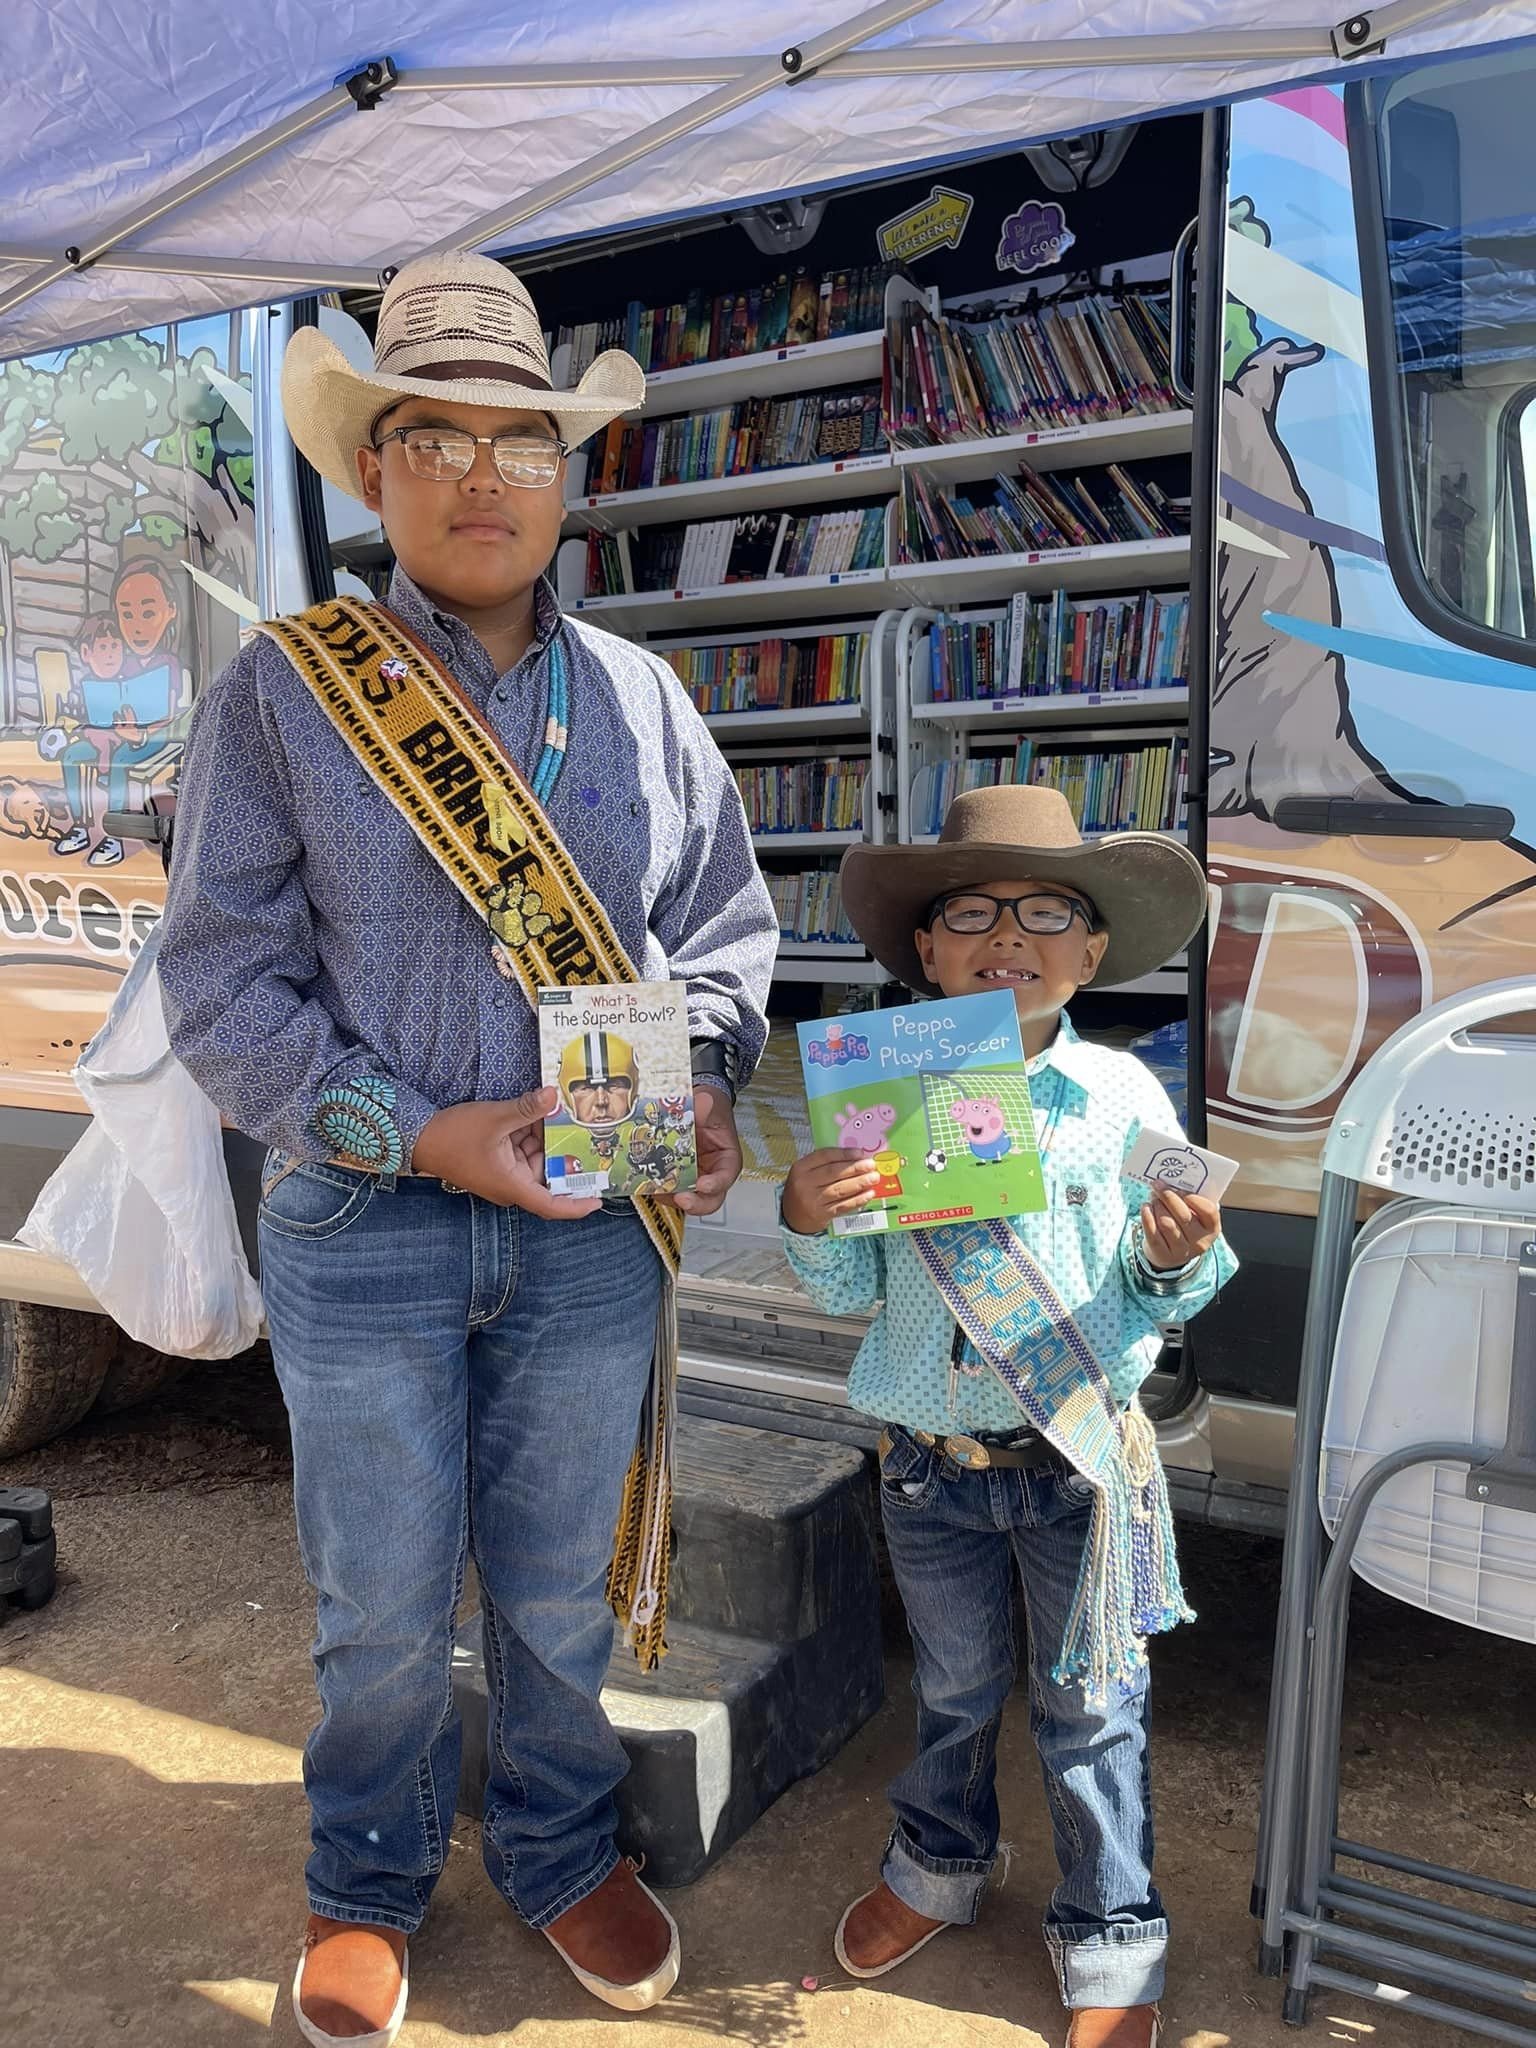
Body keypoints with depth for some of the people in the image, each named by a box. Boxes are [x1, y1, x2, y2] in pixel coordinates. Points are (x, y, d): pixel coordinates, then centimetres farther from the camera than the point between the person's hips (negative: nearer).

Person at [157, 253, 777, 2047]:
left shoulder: (639, 699, 6)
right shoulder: (282, 692, -4)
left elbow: (725, 929, 12)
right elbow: (225, 987, -6)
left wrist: (698, 1075, -7)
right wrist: (421, 1136, -16)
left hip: (592, 1228, 3)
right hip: (361, 1230, -2)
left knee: (563, 1586, 18)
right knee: (384, 1602, 15)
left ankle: (557, 1850, 44)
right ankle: (367, 1883, 42)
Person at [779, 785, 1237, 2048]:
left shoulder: (1122, 1098, -10)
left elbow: (1155, 1298, -2)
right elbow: (855, 1291, -1)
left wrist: (1180, 1256, -24)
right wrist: (810, 1221, -21)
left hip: (1082, 1459, -1)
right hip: (931, 1464, 2)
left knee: (1089, 1708, 16)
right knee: (953, 1687, 24)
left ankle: (1110, 1935, 40)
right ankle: (941, 1864, 51)